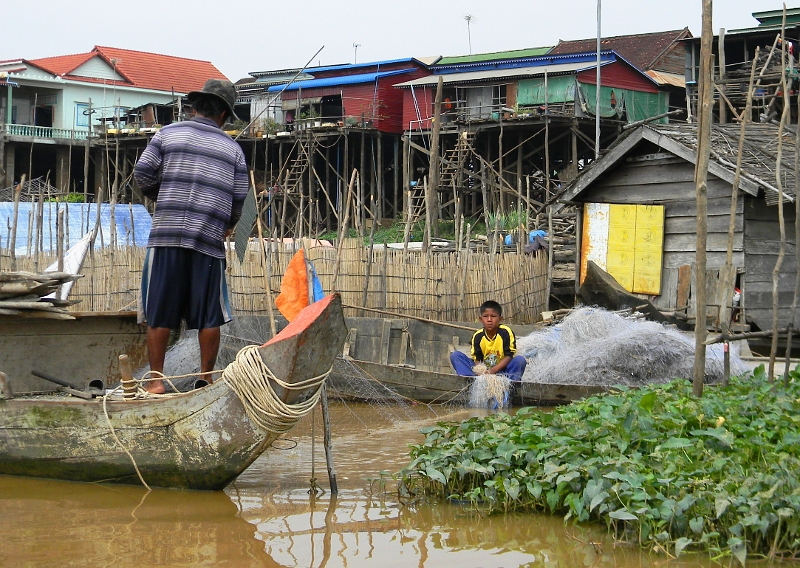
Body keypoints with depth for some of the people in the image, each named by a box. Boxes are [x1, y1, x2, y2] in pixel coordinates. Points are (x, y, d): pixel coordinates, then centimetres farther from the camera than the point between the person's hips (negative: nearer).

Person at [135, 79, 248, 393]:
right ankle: (206, 379, 11)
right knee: (209, 316, 7)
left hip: (167, 234, -1)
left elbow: (142, 172, 2)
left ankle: (156, 379, 4)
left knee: (159, 313, 3)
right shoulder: (232, 148, 12)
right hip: (210, 238, 1)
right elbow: (239, 196, 11)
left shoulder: (168, 133, 8)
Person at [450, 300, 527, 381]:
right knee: (455, 355, -13)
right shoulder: (478, 336, -2)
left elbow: (509, 356, -12)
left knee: (520, 360, -30)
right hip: (483, 371, 3)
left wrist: (494, 370, -24)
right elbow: (477, 359, 1)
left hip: (501, 371, -3)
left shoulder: (505, 332, -11)